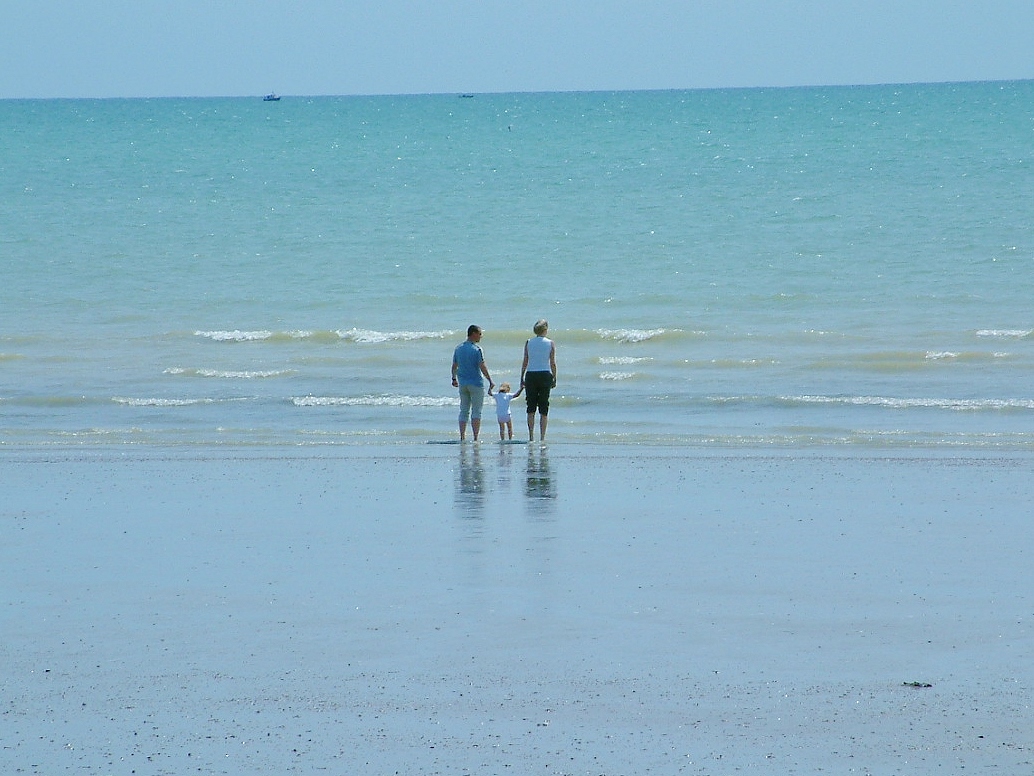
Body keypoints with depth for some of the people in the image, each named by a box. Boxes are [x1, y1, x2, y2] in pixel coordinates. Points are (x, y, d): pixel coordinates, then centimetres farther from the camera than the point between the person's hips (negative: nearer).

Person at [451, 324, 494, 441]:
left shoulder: (459, 348, 6)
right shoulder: (476, 349, -13)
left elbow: (454, 366, 13)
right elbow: (482, 367, -16)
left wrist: (454, 379, 27)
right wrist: (490, 381, -10)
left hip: (462, 383, 6)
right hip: (476, 383, -6)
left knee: (464, 411, 11)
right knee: (476, 412, -2)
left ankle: (462, 437, 9)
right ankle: (475, 438, -5)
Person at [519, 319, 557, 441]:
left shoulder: (528, 343, 1)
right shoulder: (550, 343, -2)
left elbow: (525, 362, 1)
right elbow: (553, 363, -4)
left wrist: (522, 379, 6)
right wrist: (554, 379, 5)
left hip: (531, 376, 1)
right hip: (545, 375, -1)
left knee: (531, 408, 8)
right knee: (544, 408, 5)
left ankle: (531, 436, 2)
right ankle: (542, 437, 1)